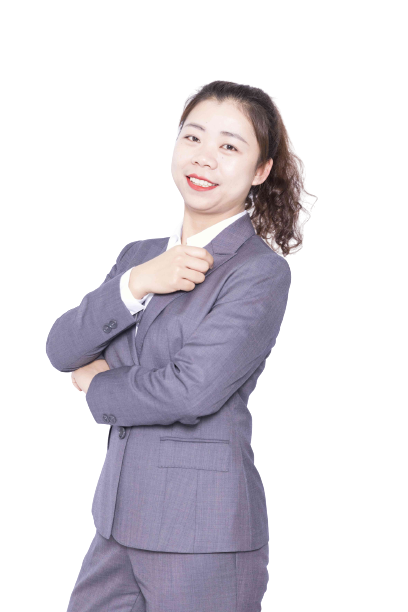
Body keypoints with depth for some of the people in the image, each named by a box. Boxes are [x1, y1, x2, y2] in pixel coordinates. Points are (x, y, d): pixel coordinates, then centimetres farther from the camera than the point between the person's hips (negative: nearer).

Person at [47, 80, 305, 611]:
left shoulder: (263, 273, -10)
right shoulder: (139, 255, 13)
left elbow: (192, 392, -20)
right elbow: (61, 350, 1)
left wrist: (98, 386, -4)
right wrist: (134, 284, -14)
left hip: (204, 533, -6)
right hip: (120, 520, 6)